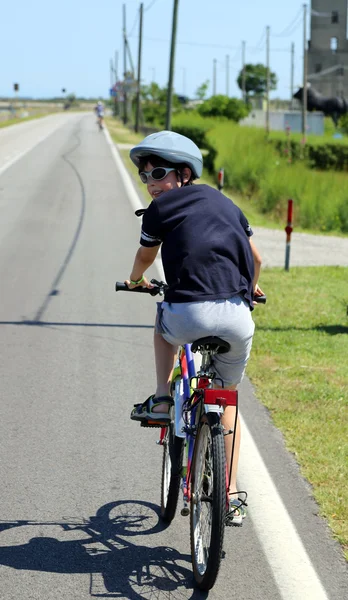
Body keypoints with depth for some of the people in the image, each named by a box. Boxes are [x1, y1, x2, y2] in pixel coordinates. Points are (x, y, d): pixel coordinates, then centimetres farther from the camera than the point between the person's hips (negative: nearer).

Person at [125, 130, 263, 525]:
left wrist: (135, 281, 50)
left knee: (164, 324, 36)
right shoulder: (225, 202, 23)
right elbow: (256, 259, 33)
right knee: (227, 401, 24)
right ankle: (230, 497, 21)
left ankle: (161, 400, 26)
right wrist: (251, 289, 54)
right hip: (237, 317, 4)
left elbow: (145, 257, 27)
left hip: (188, 315, -3)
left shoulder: (161, 207, 10)